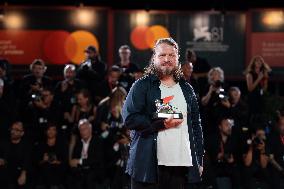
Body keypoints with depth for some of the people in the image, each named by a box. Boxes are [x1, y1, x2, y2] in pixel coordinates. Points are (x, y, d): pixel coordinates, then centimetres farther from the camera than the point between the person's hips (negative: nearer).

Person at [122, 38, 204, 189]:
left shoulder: (186, 89, 17)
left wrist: (199, 160, 11)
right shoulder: (142, 86, 3)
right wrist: (162, 124, -15)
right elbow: (129, 118, -8)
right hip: (149, 164, -4)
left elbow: (196, 125, 19)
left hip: (181, 165, 4)